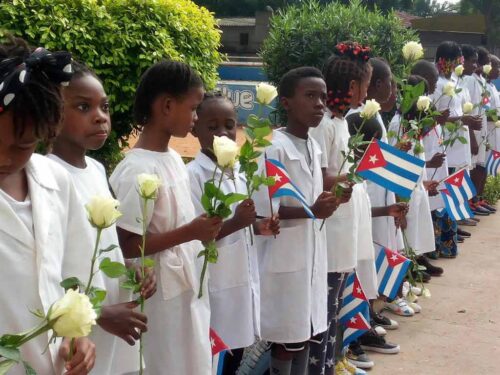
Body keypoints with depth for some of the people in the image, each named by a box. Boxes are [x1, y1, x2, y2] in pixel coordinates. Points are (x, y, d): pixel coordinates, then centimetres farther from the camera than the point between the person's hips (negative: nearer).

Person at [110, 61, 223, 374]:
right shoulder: (137, 171, -20)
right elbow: (125, 246, -21)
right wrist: (190, 233, -23)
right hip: (161, 301, -8)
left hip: (189, 292, 9)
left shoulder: (173, 158, 7)